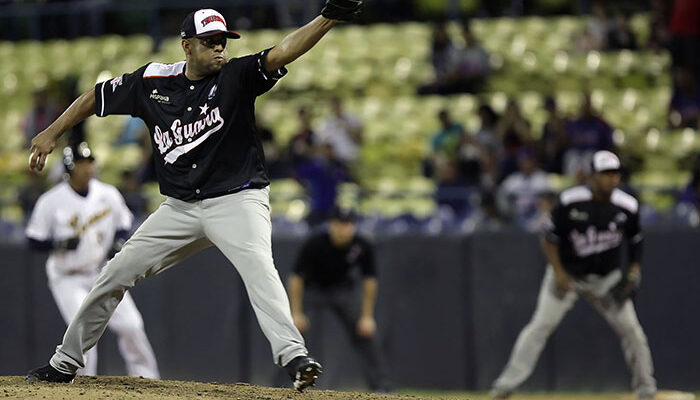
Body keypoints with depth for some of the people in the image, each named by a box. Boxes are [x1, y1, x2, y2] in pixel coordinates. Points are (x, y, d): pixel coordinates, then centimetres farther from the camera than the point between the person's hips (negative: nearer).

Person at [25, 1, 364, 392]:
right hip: (181, 208, 4)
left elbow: (283, 52, -24)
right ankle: (65, 363, 21)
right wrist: (52, 133, 12)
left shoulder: (236, 77, -8)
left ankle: (293, 355, -45)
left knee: (258, 265, -31)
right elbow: (97, 96, 15)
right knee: (116, 275, 6)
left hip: (237, 200, -4)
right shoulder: (152, 82, 1)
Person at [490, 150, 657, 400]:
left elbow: (635, 239, 7)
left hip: (607, 278, 2)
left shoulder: (627, 207, -10)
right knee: (541, 325, -12)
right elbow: (549, 239, -9)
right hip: (567, 274, -2)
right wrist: (558, 273, -17)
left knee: (630, 328, -3)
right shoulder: (570, 202, -18)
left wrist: (635, 268, -8)